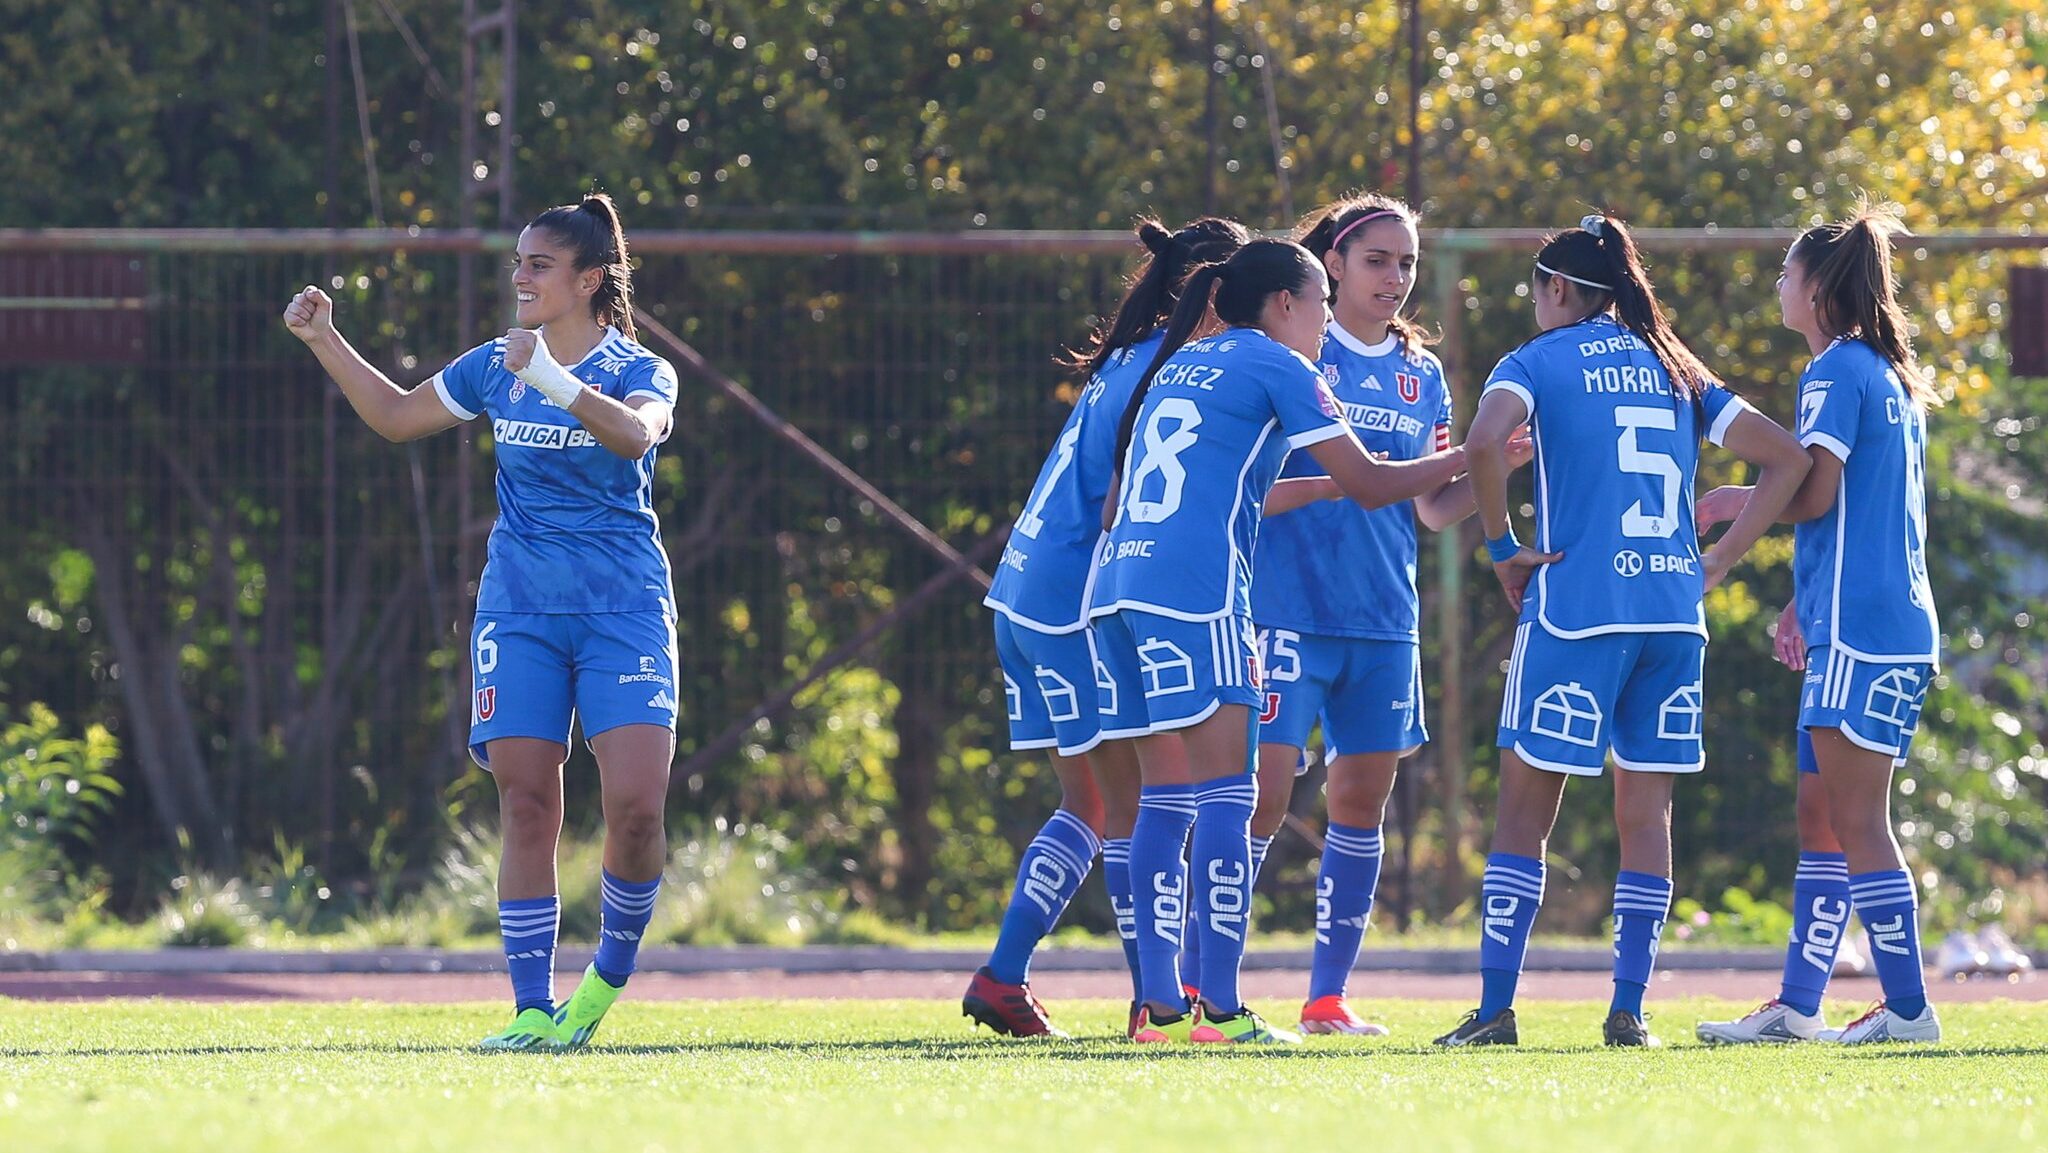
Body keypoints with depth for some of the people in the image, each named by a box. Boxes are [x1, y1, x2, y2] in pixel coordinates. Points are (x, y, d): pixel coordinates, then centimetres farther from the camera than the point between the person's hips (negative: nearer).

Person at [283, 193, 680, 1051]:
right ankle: (533, 1009, -1)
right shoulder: (495, 368, 9)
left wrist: (558, 384, -39)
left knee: (636, 804, -15)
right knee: (526, 809, -4)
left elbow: (637, 434, -26)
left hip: (623, 607, -3)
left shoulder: (639, 372, -3)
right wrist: (325, 342, 15)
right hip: (519, 610, 3)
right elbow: (396, 416, 23)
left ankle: (613, 967, 10)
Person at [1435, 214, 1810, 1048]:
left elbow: (1485, 441, -20)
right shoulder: (1675, 370, 15)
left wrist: (1503, 546, -7)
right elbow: (1785, 459, 13)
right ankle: (1628, 1011, 4)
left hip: (1574, 610, -4)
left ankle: (1495, 1009, -3)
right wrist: (1716, 563, 11)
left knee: (1525, 809, 2)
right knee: (1645, 815, 8)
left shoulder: (1540, 361, 1)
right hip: (1673, 616, 4)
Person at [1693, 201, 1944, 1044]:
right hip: (1898, 624, 10)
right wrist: (1807, 600, 27)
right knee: (1822, 819, 11)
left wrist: (1738, 501, 1)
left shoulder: (1836, 372, -9)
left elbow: (1814, 495, -17)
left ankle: (1907, 1008, -8)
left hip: (1859, 629, -10)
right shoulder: (1895, 380, 19)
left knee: (1856, 822, -8)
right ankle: (1796, 1007, 11)